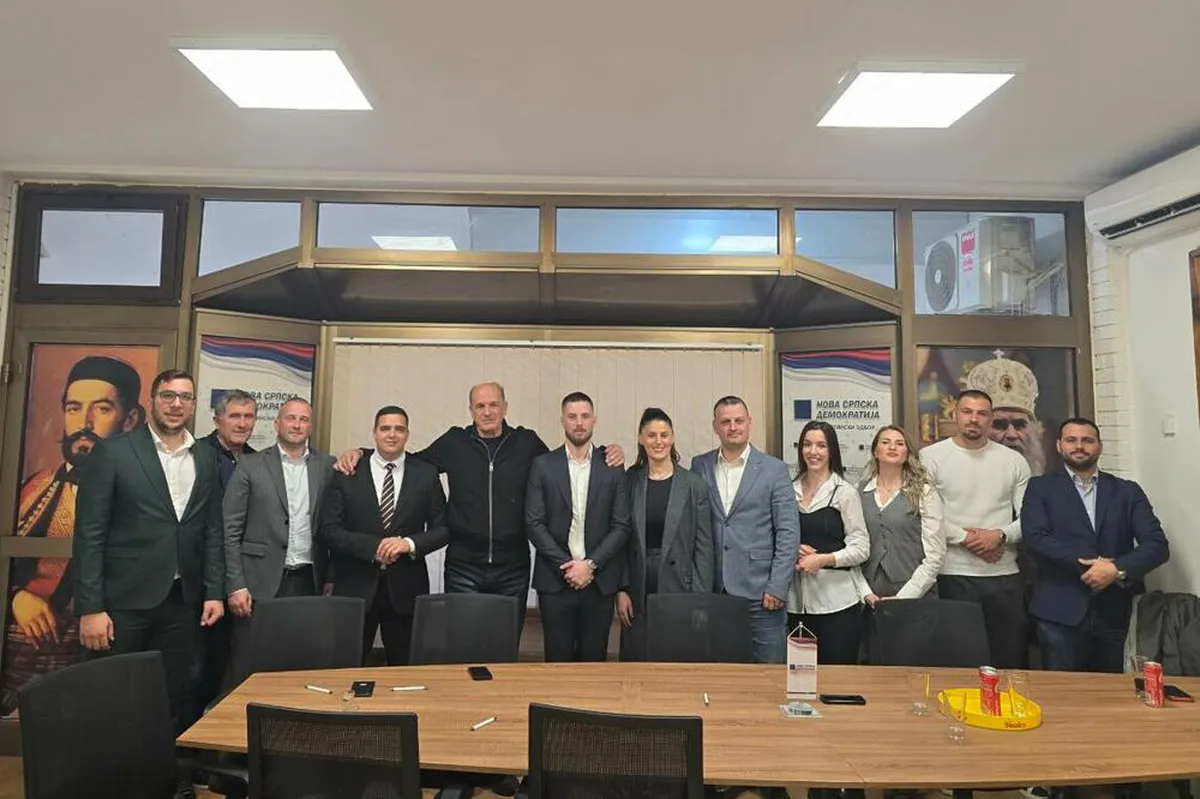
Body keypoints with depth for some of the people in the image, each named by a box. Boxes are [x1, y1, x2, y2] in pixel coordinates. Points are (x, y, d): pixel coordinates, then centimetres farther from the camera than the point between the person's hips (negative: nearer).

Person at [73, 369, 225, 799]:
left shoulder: (205, 459, 7)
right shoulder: (112, 452, -5)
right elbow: (89, 534, -8)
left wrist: (214, 591, 4)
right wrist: (90, 607, -12)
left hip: (181, 602, 4)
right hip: (123, 601, -3)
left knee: (174, 700, 11)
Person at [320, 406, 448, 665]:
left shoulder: (426, 475, 2)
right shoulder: (347, 473, 0)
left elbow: (442, 529, 4)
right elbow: (328, 530, -4)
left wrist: (410, 543, -14)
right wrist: (372, 546, -16)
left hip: (405, 588, 1)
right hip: (355, 586, -1)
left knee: (404, 669, 11)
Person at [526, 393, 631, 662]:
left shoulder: (612, 468, 3)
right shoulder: (542, 466, 2)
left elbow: (621, 526, 0)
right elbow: (534, 524, -2)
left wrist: (590, 564, -9)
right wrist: (565, 566, -9)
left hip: (599, 580, 1)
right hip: (555, 579, 0)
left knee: (594, 658, 7)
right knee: (558, 659, 5)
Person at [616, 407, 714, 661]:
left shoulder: (694, 485, 0)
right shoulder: (630, 482, 5)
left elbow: (703, 546, -1)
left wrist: (700, 599, -6)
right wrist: (621, 590, -1)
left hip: (678, 589, -1)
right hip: (638, 595, 1)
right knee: (636, 661, 5)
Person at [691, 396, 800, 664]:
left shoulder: (774, 469, 0)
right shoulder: (700, 466, 7)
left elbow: (788, 532, -2)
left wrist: (777, 588, -7)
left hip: (759, 591, -2)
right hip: (712, 590, 2)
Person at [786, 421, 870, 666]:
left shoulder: (845, 492, -3)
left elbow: (861, 548, -5)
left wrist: (824, 559, -18)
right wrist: (794, 551, -5)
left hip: (836, 600, -3)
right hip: (797, 601, 3)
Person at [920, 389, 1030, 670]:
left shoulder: (1013, 461, 8)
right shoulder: (930, 457, -1)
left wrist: (1000, 535, -12)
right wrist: (965, 538, -13)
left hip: (1005, 576, 3)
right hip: (953, 575, -3)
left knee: (1009, 657, 10)